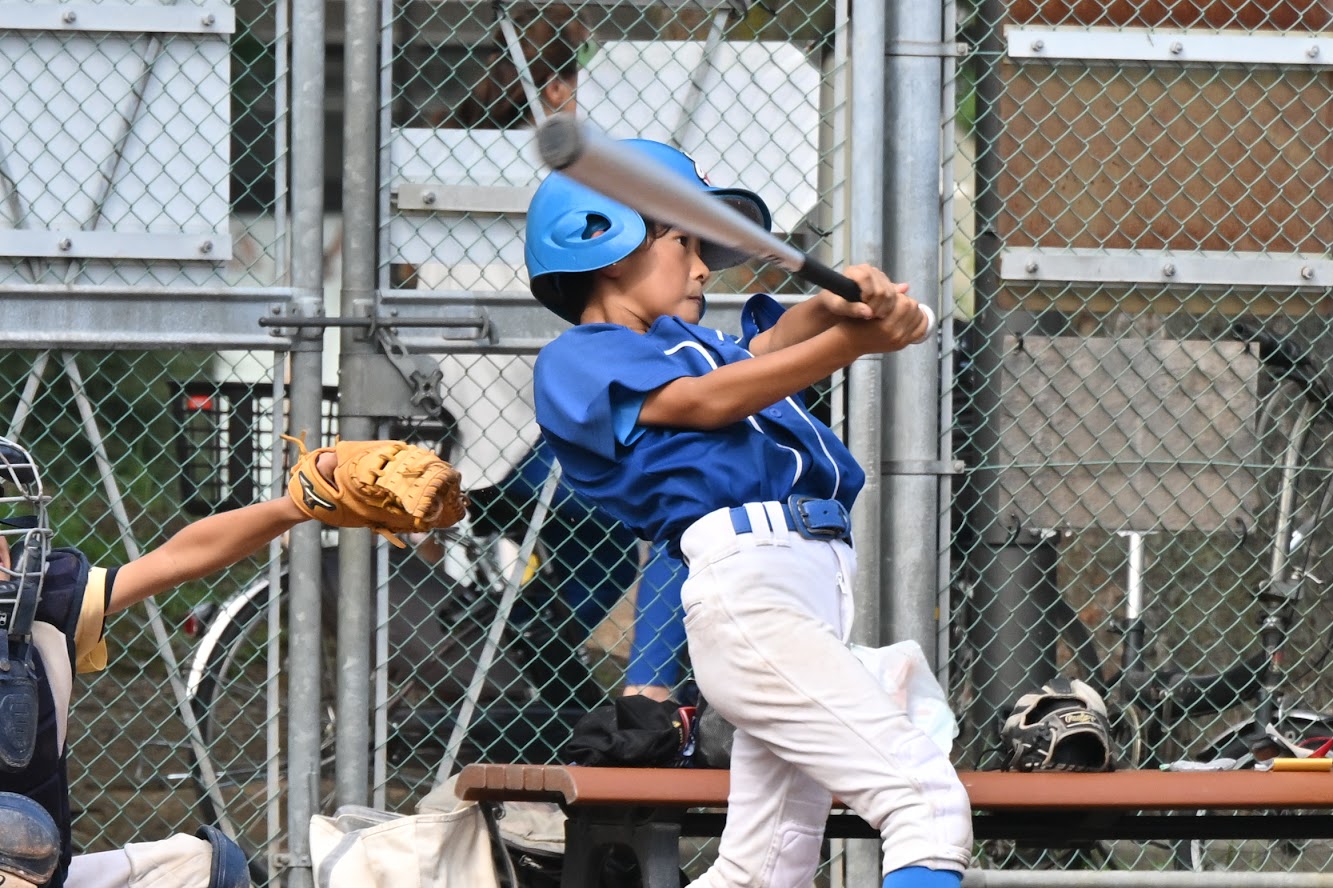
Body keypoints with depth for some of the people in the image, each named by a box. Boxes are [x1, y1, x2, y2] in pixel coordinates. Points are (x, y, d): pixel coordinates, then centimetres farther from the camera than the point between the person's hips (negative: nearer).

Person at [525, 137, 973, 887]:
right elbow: (708, 401, -8)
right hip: (745, 576, -8)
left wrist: (844, 302, -12)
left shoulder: (691, 341, 30)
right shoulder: (576, 361, 7)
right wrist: (854, 340, -15)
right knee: (928, 803, -21)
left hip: (817, 583, 8)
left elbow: (775, 342, 11)